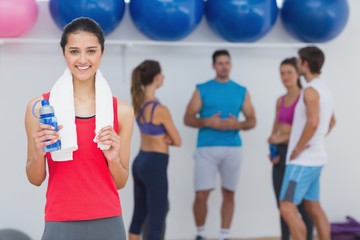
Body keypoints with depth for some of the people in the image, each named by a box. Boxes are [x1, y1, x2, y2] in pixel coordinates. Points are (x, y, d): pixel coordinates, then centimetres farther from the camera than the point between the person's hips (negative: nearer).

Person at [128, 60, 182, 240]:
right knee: (156, 220, -2)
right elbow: (177, 141, -10)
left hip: (140, 162, 9)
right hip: (155, 165, -9)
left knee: (139, 215, 17)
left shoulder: (138, 102, 3)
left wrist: (163, 138, -6)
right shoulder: (160, 110, -21)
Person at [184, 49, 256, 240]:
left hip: (233, 148, 2)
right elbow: (188, 119, 1)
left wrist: (238, 124, -11)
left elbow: (252, 121, 10)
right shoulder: (202, 89, 5)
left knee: (228, 194, 5)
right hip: (207, 147, -2)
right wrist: (207, 122, -16)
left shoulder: (241, 91, 10)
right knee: (201, 195, -6)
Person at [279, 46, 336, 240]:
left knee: (287, 208, -9)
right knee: (313, 208, 13)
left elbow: (313, 122, -30)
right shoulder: (324, 89, 14)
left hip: (303, 161, -10)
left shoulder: (311, 90, -17)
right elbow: (331, 121, 30)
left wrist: (297, 149, -20)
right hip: (315, 159, 10)